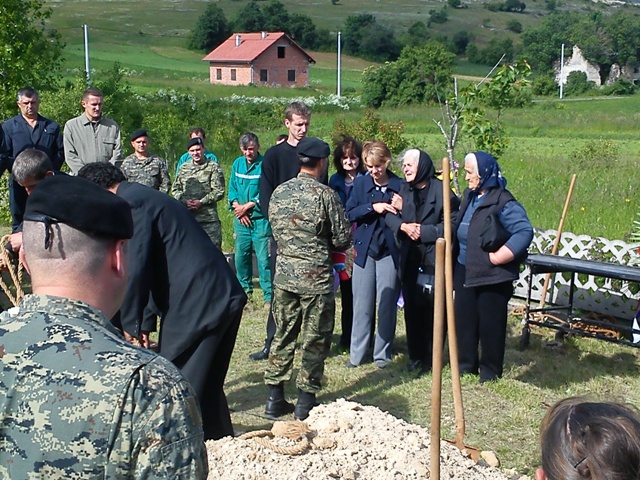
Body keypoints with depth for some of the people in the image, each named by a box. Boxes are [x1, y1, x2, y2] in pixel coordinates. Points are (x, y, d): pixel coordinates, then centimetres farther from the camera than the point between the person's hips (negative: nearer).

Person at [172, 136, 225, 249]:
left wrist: (201, 202, -14)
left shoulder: (213, 168, 1)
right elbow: (175, 188, 15)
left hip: (209, 218, -4)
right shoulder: (184, 168, 14)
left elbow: (219, 191, -6)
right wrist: (184, 201, -5)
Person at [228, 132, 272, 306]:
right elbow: (232, 189, 12)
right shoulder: (237, 164, 11)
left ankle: (269, 295, -2)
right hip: (241, 219, 6)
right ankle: (244, 289, 27)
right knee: (241, 255, 12)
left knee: (263, 257, -7)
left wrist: (247, 206, -10)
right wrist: (237, 206, -4)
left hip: (260, 218, -5)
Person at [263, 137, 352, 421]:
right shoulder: (325, 195, -12)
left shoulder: (279, 192, 3)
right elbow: (342, 240, -9)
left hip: (283, 274, 5)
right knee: (315, 341, 6)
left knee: (283, 336, 14)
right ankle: (305, 401, 13)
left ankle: (275, 399, 19)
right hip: (315, 278, -5)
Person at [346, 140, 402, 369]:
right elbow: (350, 213, -5)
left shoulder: (399, 185, -1)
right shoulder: (360, 184, 2)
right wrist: (373, 208, -16)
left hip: (390, 251, -1)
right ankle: (357, 353, 16)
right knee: (362, 304, 6)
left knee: (386, 304, 4)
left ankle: (382, 353, 17)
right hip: (364, 249, 1)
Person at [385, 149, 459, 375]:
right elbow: (390, 215, 7)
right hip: (410, 260, 5)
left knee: (432, 309, 1)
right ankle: (415, 356, 21)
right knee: (412, 308, 10)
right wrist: (404, 226, -11)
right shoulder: (404, 189, 10)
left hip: (434, 259, -5)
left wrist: (423, 232, -15)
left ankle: (430, 358, 11)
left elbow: (451, 223, -12)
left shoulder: (441, 189, -9)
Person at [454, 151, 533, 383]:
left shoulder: (503, 202, -16)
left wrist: (497, 257, -22)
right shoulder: (469, 196, 9)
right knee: (464, 318, 12)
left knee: (490, 323, 4)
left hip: (490, 275, -8)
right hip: (464, 271, 8)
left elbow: (525, 232, -24)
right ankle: (466, 365, 27)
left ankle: (490, 371, 18)